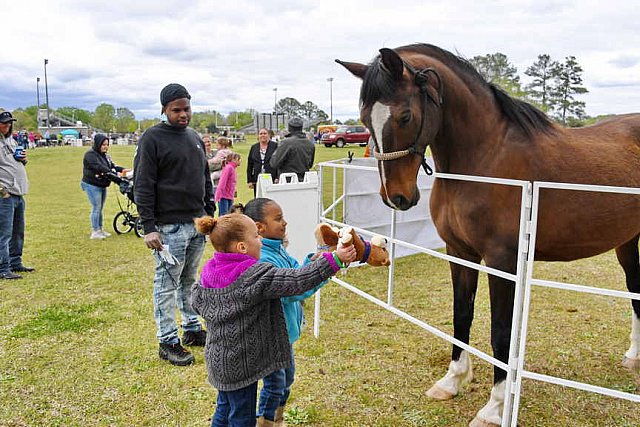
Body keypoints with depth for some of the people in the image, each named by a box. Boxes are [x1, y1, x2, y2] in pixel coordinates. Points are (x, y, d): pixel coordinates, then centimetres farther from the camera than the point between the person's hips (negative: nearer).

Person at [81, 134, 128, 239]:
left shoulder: (104, 155, 13)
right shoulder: (90, 154, -15)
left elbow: (112, 165, 7)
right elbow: (99, 167, -26)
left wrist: (122, 169, -12)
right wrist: (114, 175, -32)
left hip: (102, 186, 8)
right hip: (92, 185, -8)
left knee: (100, 208, 14)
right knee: (96, 208, -6)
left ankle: (100, 229, 24)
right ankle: (95, 232, 2)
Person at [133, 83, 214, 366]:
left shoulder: (195, 138, 14)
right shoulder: (152, 138, -7)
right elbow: (143, 186, -12)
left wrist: (210, 215, 17)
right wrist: (149, 227, -17)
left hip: (198, 224, 7)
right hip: (169, 226, -7)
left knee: (189, 280, 17)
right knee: (167, 284, 2)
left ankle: (192, 329, 29)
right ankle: (168, 341, 12)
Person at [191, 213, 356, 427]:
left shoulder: (209, 272, -2)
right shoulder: (256, 275, -26)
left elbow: (196, 301, 10)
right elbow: (298, 280, -30)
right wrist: (334, 259, -28)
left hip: (219, 359, 8)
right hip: (239, 363, -8)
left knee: (225, 409, 25)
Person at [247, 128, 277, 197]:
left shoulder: (274, 146, 3)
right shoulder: (254, 147, 13)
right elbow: (249, 165, 12)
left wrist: (277, 177, -10)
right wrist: (250, 180, 6)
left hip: (272, 179, -3)